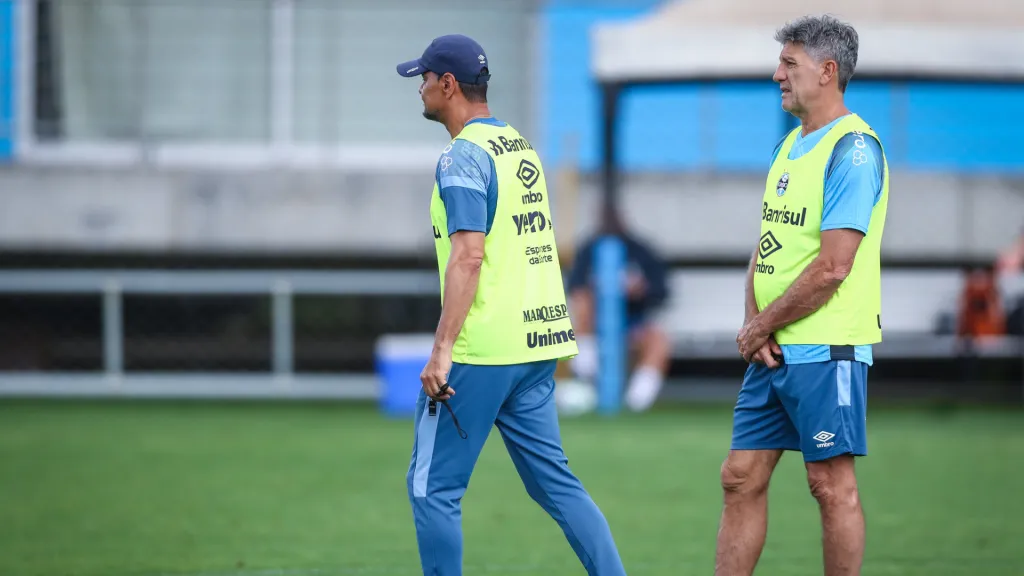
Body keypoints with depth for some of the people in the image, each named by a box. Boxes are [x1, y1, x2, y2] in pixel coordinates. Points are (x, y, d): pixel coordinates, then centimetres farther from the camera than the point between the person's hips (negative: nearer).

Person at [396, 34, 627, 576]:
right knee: (554, 481, 10)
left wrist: (442, 350, -24)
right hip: (535, 345, 9)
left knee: (432, 487, -1)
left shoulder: (463, 156, -11)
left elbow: (469, 255, -21)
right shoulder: (522, 146, 15)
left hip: (480, 350, -9)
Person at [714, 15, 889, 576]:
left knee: (831, 485, -3)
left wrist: (761, 327, -10)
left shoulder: (853, 148, -13)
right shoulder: (791, 144, 16)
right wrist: (753, 321, -1)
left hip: (824, 349, -9)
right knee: (741, 479, 7)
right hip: (772, 352, 9)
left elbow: (832, 267, -19)